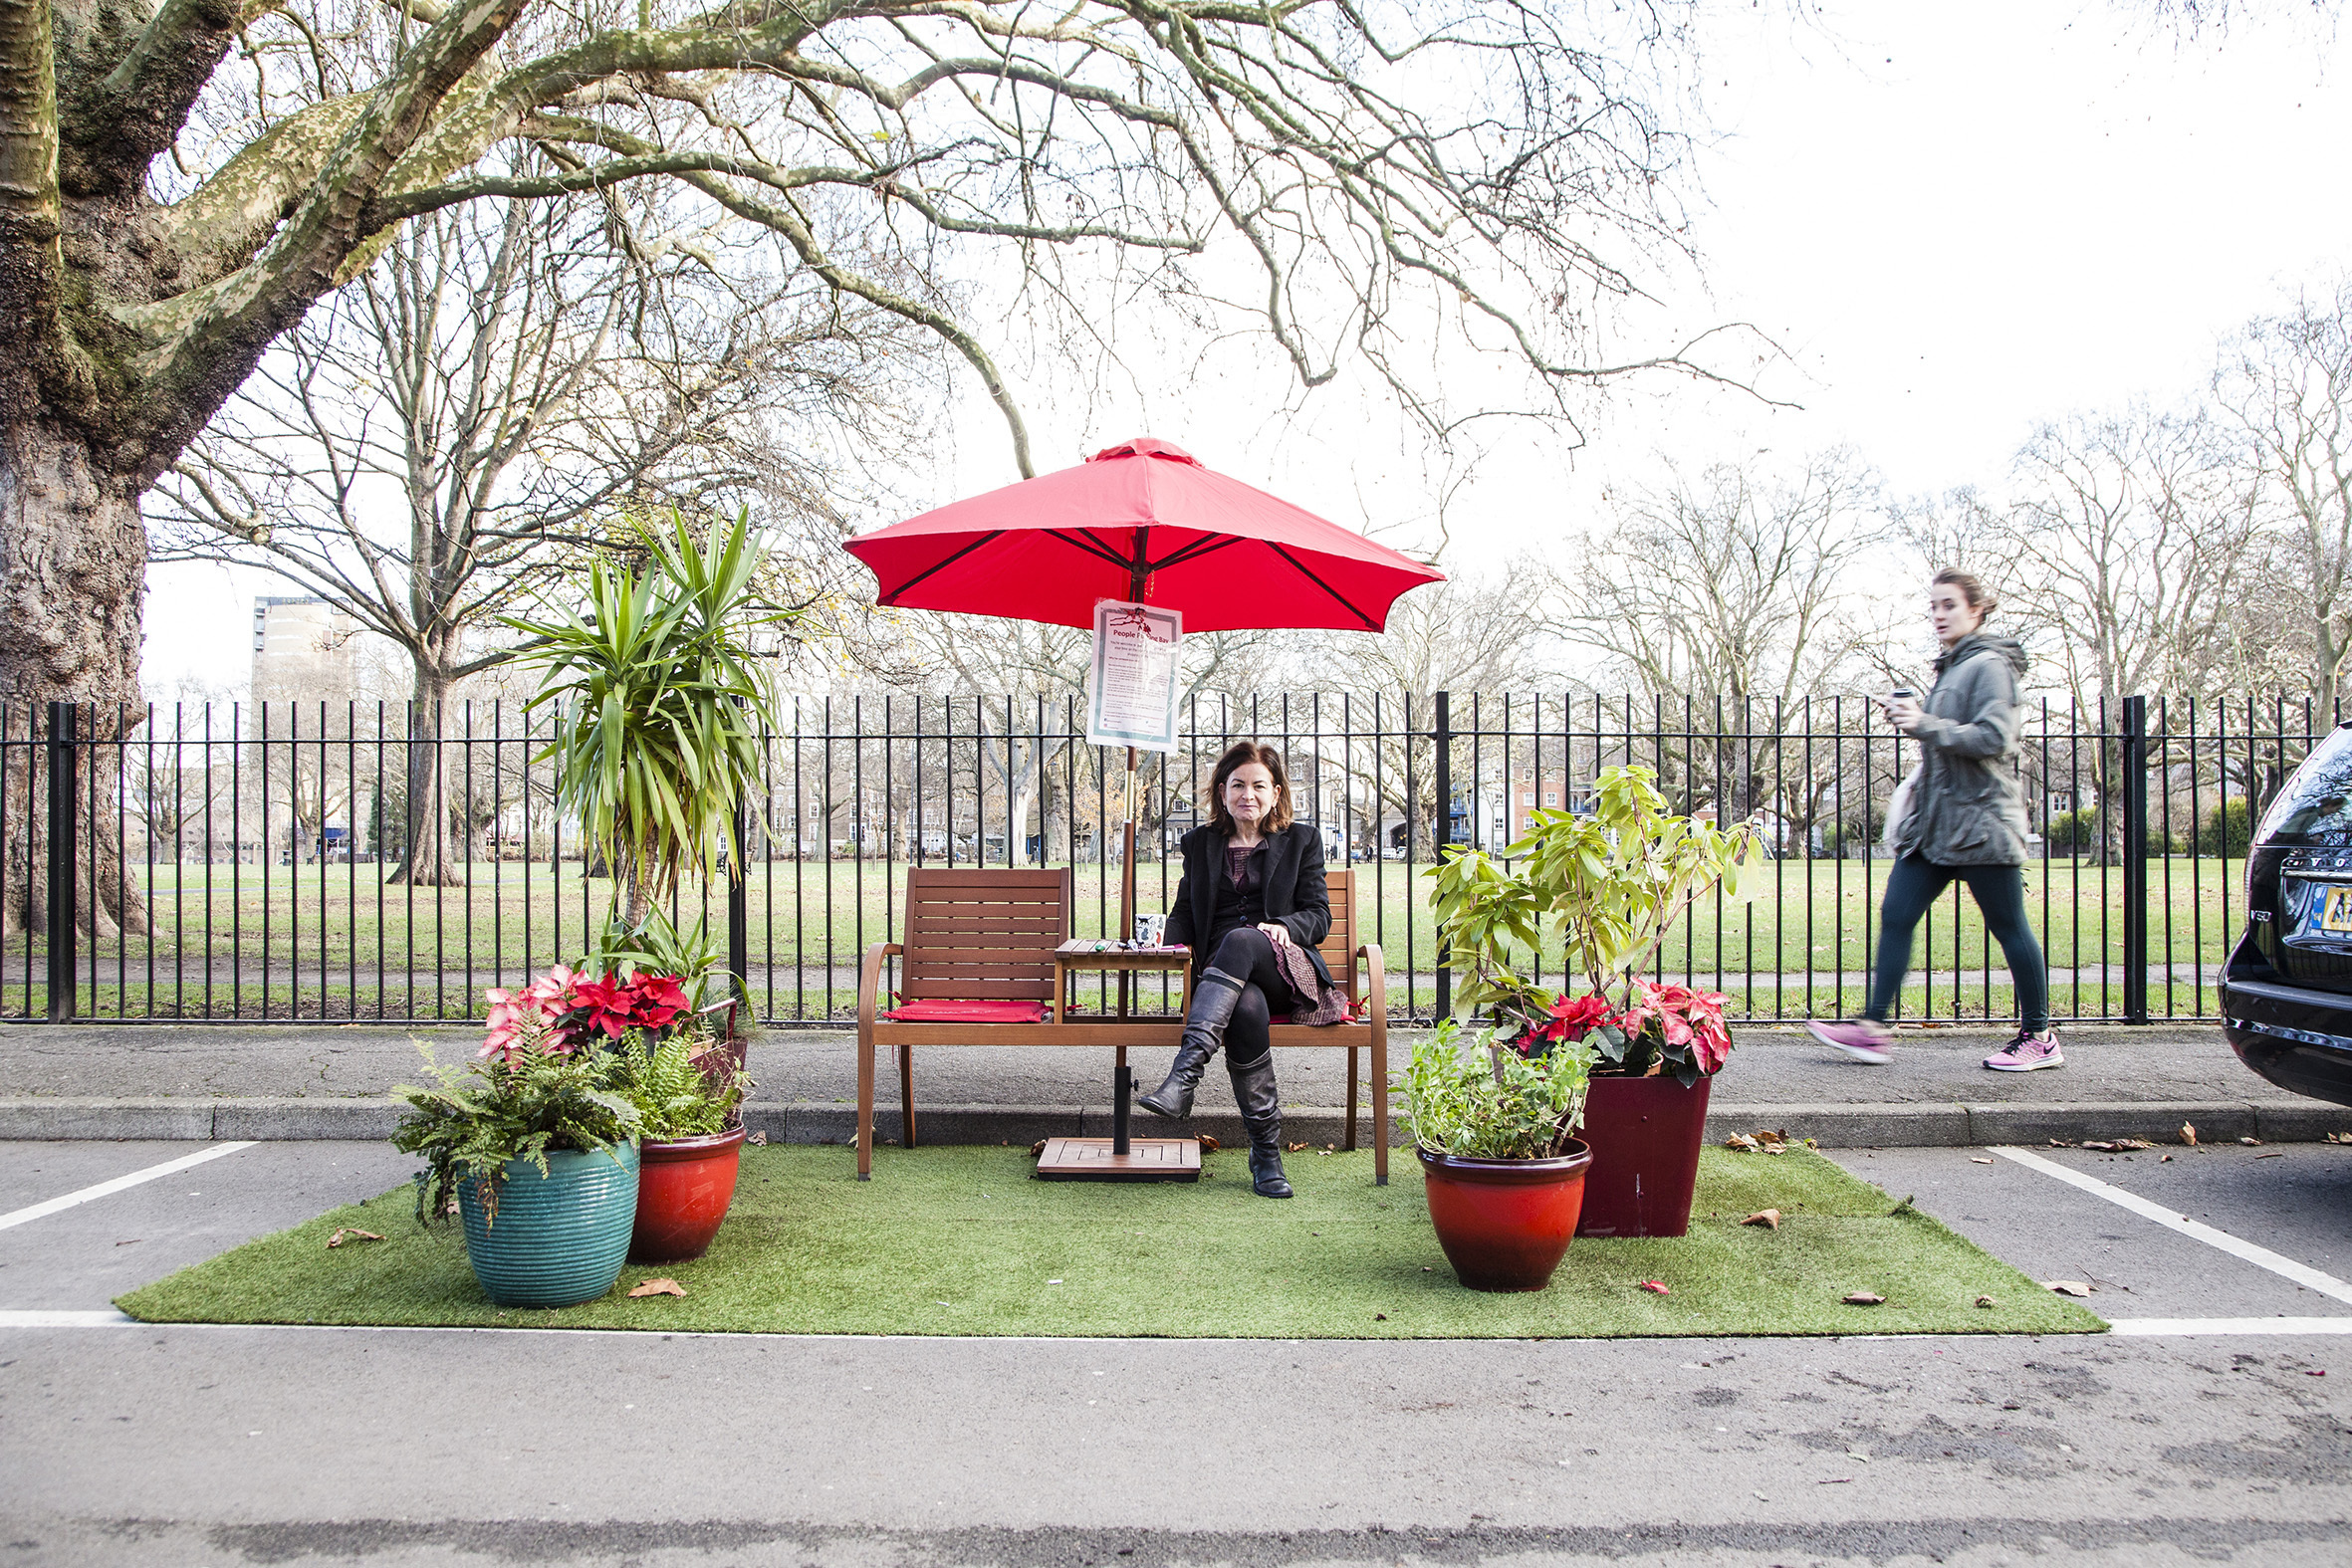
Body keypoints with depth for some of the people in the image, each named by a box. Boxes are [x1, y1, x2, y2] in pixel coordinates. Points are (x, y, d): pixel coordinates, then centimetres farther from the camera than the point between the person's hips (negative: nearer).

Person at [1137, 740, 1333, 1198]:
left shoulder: (1301, 841, 17)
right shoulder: (1200, 843, 23)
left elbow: (1319, 915, 9)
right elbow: (1184, 912, 19)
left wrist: (1284, 927, -13)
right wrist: (1173, 948, -4)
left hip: (1288, 971, -1)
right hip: (1221, 973, 1)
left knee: (1241, 940, -37)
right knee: (1247, 1008, -37)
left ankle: (1185, 1073, -51)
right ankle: (1265, 1149, -32)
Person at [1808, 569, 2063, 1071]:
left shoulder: (1989, 666, -8)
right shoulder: (1951, 668, 20)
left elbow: (1994, 738, -20)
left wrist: (1926, 725, -25)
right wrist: (1911, 717, 16)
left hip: (1979, 821, -9)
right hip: (1934, 822, 9)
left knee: (2008, 927, 0)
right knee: (1895, 916, 0)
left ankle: (2039, 1037, 12)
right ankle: (1871, 1027, 0)